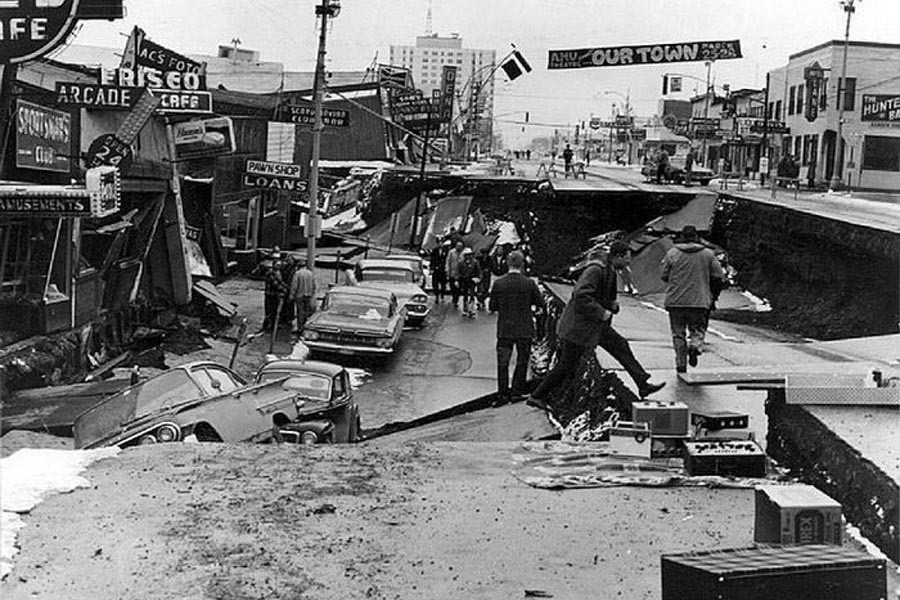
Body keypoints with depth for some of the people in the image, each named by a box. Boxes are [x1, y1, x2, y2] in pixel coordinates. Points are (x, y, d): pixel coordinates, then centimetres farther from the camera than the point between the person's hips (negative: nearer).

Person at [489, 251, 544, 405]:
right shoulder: (529, 283, -11)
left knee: (503, 362, 8)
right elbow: (540, 304, -2)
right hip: (524, 329, -1)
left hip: (504, 330, 1)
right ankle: (517, 392, 14)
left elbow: (492, 307, -2)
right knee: (522, 361, 12)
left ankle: (502, 394, 6)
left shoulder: (498, 283, -7)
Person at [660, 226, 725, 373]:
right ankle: (695, 346, -18)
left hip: (675, 301, 0)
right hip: (699, 300, 0)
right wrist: (708, 289, 19)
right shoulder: (708, 254, 1)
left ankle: (681, 365, 11)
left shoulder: (672, 253, -1)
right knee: (698, 330, 13)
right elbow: (719, 277, 2)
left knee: (678, 334, 11)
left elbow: (664, 276, 3)